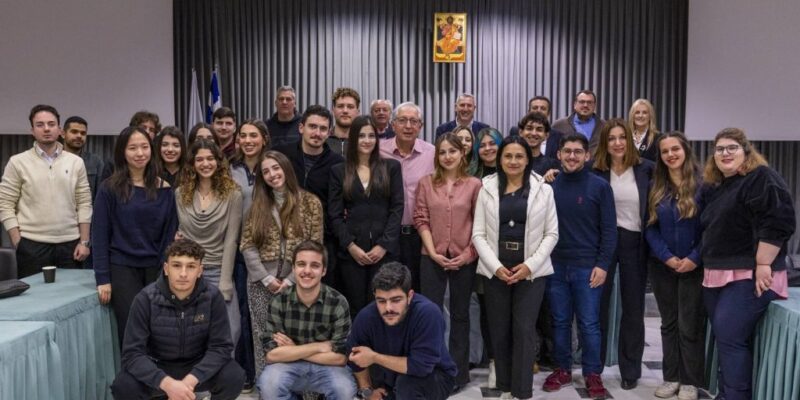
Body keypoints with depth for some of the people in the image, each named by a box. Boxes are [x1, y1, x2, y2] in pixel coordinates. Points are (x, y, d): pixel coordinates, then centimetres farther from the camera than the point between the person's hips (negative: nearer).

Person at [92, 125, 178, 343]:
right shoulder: (110, 188, -3)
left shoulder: (164, 189, 4)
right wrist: (103, 278, -7)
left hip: (156, 269, 2)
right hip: (122, 268, -2)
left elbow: (170, 233, 7)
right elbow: (99, 235, -3)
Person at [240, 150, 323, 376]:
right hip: (261, 283, 2)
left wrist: (291, 280, -9)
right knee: (264, 337, 6)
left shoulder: (310, 202, 0)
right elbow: (247, 246, 3)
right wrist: (266, 278, -8)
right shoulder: (258, 205, 9)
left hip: (296, 282, -2)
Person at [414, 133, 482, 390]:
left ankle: (458, 372, 22)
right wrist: (433, 252, -9)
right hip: (432, 258, 1)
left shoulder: (474, 185, 0)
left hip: (464, 259, 0)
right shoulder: (426, 183, 4)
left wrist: (467, 254, -10)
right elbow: (421, 220, 0)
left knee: (459, 314, 11)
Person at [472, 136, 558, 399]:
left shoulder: (543, 190, 3)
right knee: (499, 330, 8)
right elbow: (479, 234, 1)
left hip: (531, 270, -1)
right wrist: (496, 266, -11)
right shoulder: (488, 189, 4)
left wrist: (530, 265, -10)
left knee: (524, 330, -3)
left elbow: (551, 234, 2)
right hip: (495, 270, 1)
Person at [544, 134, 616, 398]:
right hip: (555, 266, 3)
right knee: (560, 322, 11)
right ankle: (562, 369, 24)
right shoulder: (549, 185, 3)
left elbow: (609, 230, -3)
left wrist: (602, 264, -9)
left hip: (587, 267, -2)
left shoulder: (600, 186, -3)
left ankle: (592, 374, 18)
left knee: (589, 324, 3)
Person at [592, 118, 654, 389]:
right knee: (598, 304, 8)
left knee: (633, 308, 10)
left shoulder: (646, 169, -2)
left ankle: (630, 370, 23)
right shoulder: (595, 171, -3)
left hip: (635, 242, 1)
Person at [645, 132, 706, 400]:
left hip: (693, 266, -3)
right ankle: (671, 378, 21)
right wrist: (666, 257, -10)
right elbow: (650, 227, 2)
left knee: (690, 325, 2)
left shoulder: (702, 184, -6)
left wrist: (695, 258, -15)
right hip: (662, 266, 4)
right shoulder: (655, 187, 5)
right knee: (668, 323, 11)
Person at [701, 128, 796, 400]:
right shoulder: (715, 187, 17)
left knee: (731, 338, -12)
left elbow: (778, 222, -19)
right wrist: (705, 264, 19)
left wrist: (763, 265, -21)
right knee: (723, 338, 10)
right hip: (716, 275, 8)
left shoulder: (761, 178, -10)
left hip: (748, 276, -8)